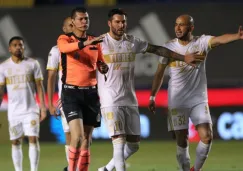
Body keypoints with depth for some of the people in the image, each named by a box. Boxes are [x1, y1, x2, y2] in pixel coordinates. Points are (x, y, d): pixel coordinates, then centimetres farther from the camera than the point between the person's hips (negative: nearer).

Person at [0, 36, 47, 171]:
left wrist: (43, 107, -4)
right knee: (15, 142, 3)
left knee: (33, 139, -11)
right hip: (13, 111, 1)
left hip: (31, 110, -1)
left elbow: (39, 87, 3)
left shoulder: (33, 64, 3)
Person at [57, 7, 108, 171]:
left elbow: (101, 65, 21)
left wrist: (104, 67, -3)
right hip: (71, 92, -5)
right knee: (77, 136, -18)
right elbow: (65, 47, -27)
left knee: (86, 140, 6)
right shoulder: (64, 39, -2)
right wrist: (85, 43, -44)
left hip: (91, 92, 5)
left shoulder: (95, 42, 12)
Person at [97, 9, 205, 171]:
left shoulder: (132, 42, 8)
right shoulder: (100, 43, -7)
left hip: (130, 101, 6)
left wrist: (184, 57, 16)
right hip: (111, 103, -6)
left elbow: (157, 49, 16)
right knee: (119, 143, -14)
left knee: (133, 145, 9)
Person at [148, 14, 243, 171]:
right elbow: (160, 74, 8)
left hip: (199, 100, 0)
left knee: (207, 136, -9)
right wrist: (152, 96, 9)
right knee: (182, 142, 1)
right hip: (177, 102, 0)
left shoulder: (201, 42, -6)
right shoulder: (169, 47, -2)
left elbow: (220, 40, -27)